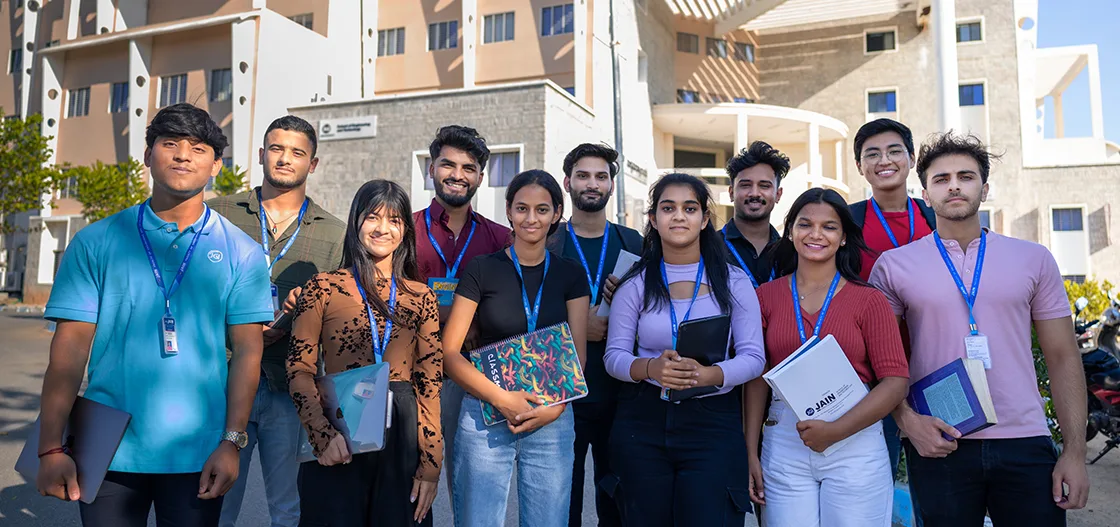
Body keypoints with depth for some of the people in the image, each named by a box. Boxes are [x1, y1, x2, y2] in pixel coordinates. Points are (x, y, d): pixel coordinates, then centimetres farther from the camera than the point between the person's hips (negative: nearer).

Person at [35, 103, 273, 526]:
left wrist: (232, 442, -7)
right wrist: (52, 448, -7)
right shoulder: (96, 242, 2)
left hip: (197, 455, 0)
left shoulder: (240, 252, 1)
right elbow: (71, 346, -2)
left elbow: (247, 351, -2)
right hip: (106, 452, 0)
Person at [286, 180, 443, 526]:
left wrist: (430, 465, 0)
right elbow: (300, 371, -2)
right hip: (337, 444, -2)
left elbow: (430, 384, 3)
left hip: (402, 438, 2)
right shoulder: (323, 287, -1)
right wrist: (323, 434, -16)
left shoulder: (421, 296, 5)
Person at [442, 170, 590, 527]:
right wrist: (502, 399, -16)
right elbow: (449, 353, -4)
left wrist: (555, 408, -12)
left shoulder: (570, 275, 6)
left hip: (552, 420, 2)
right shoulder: (482, 270, -1)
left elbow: (578, 353, 4)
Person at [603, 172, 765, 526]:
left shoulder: (733, 281, 2)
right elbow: (614, 356, 1)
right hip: (643, 421, 1)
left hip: (714, 422, -1)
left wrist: (707, 375, -23)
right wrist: (651, 368, -22)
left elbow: (753, 357, -3)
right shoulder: (636, 283, 4)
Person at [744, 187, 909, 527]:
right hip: (783, 446, 1)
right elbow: (757, 378, 4)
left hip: (855, 443, -1)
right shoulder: (766, 296, 5)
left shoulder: (868, 300, 1)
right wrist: (751, 452, -1)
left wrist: (836, 430, -15)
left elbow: (895, 381, -5)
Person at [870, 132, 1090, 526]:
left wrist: (1075, 451, 0)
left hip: (1025, 446, 2)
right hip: (937, 445, -1)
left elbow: (1063, 358, 6)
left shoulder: (1034, 260, 7)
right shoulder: (893, 266, 2)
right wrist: (907, 419, -12)